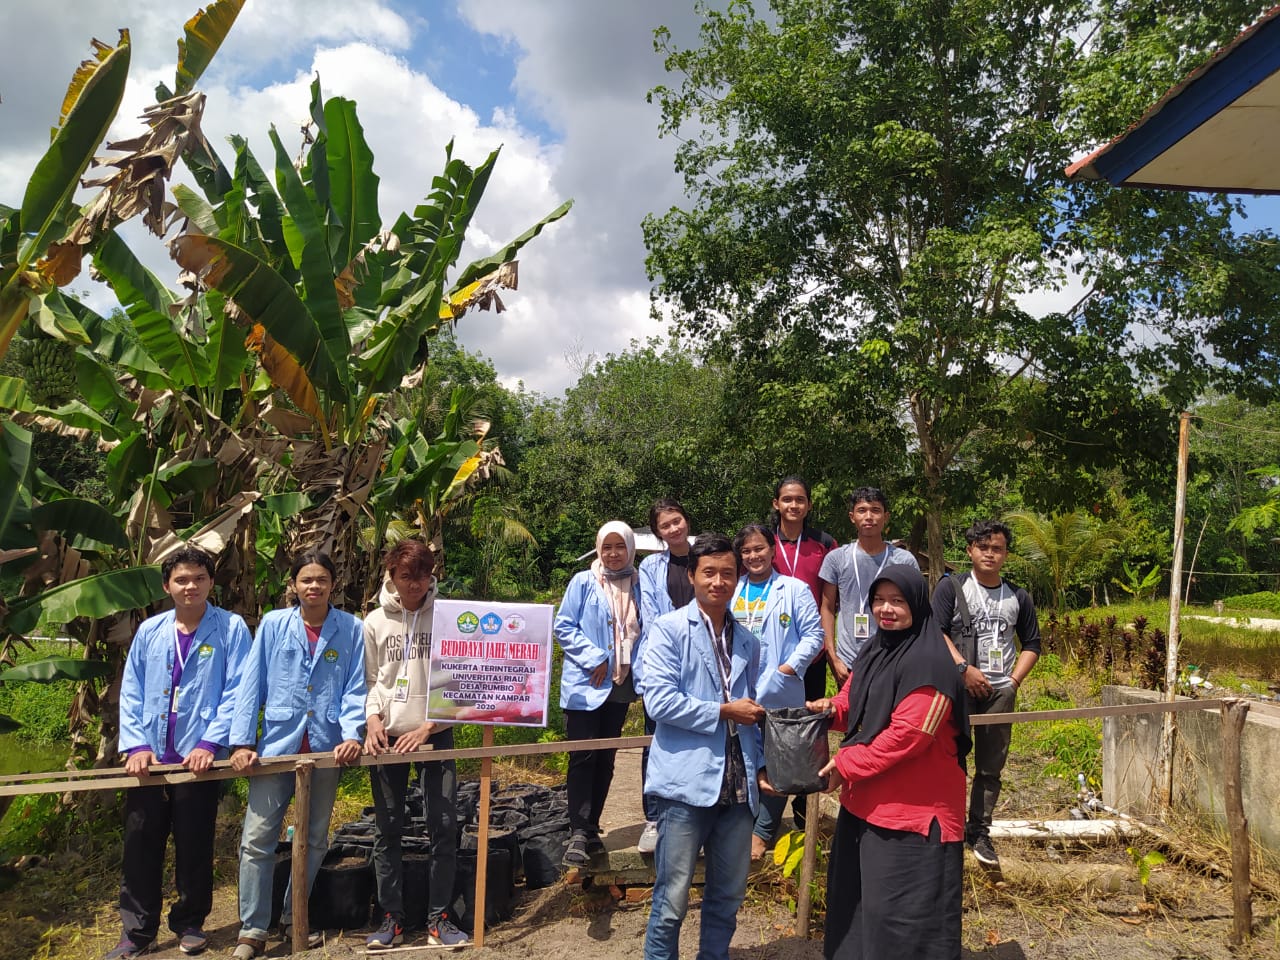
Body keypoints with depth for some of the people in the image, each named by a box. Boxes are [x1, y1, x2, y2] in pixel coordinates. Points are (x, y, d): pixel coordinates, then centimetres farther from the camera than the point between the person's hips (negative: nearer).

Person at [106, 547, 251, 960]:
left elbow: (236, 691, -8)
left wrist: (210, 743, -15)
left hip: (199, 757, -3)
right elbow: (131, 691, 6)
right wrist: (136, 744, -5)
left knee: (194, 848, 9)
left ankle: (190, 923, 26)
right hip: (149, 758, 3)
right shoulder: (149, 631, 7)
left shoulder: (230, 628, -4)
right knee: (140, 846, 8)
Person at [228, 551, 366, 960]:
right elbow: (251, 684, 0)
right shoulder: (273, 625, 0)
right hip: (276, 745, 0)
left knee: (314, 840, 14)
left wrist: (351, 735, -13)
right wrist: (242, 741, -5)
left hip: (325, 749, 1)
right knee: (257, 840, -1)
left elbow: (355, 689, -1)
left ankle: (295, 918, 31)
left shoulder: (350, 629, -1)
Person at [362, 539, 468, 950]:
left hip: (434, 734, -1)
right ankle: (392, 918, 19)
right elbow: (367, 680, 6)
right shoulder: (374, 622, 4)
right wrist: (372, 719, -11)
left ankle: (438, 918, 12)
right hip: (387, 737, 1)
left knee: (444, 826, -1)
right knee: (387, 830, 6)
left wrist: (427, 726, -10)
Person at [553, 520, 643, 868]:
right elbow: (563, 626, -7)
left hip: (620, 684, 4)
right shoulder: (583, 582, -5)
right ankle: (579, 833, -1)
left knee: (606, 759, 11)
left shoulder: (638, 585, 5)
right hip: (585, 683, -4)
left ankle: (591, 828, 23)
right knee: (583, 757, -5)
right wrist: (594, 658, -14)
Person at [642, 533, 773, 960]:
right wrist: (723, 711, -10)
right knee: (672, 900, 3)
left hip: (737, 786, 6)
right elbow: (659, 700, -16)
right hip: (688, 781, -5)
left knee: (728, 897, 16)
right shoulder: (668, 629, -5)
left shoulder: (747, 641, 14)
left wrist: (761, 765, 10)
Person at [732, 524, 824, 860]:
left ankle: (762, 832, 16)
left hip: (779, 693, -3)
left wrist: (790, 668, -14)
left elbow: (813, 634, -4)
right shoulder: (731, 591, 12)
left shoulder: (795, 590, 0)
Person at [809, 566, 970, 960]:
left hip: (913, 809, -9)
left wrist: (846, 765, -19)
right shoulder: (875, 651, 8)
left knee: (902, 912, 1)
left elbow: (906, 735, -24)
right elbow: (857, 702, 19)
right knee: (856, 895, 20)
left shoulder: (928, 664, -20)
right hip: (866, 801, 9)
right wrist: (833, 708, -4)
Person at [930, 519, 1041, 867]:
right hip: (957, 686, -3)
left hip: (999, 692, 4)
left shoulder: (1017, 597, 11)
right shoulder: (951, 587, 0)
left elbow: (1031, 644, 17)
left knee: (991, 767, 8)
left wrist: (1014, 681, 4)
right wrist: (964, 669, -14)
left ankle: (979, 832, 19)